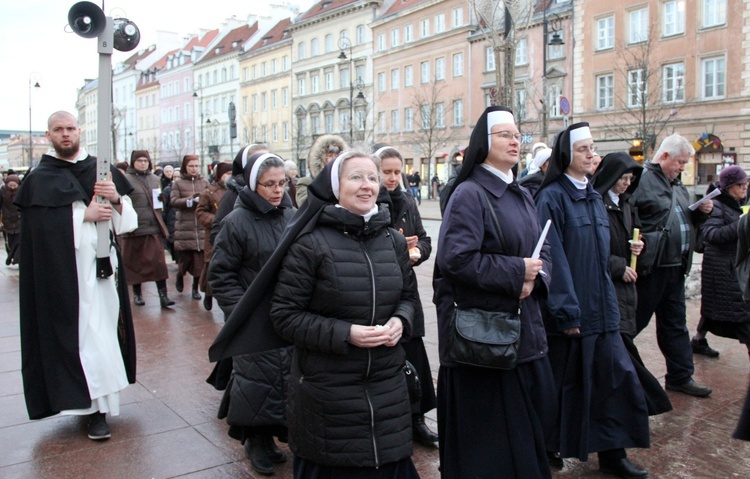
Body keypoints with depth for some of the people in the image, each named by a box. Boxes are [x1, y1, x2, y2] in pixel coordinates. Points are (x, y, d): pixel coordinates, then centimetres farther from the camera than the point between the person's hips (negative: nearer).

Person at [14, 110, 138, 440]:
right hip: (66, 272, -4)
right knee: (83, 333, -7)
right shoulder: (40, 179, 2)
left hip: (103, 264, 4)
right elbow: (41, 225, -11)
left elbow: (127, 219, 10)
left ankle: (100, 398, 20)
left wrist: (116, 200, -10)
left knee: (105, 327, 6)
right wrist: (83, 214, -13)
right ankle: (96, 408, -4)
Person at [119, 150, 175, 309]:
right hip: (134, 228, -3)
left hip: (154, 228, 3)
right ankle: (137, 294, 22)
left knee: (159, 262, -5)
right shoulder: (126, 179, -3)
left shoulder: (155, 179, 13)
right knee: (135, 263, 9)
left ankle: (163, 295, -5)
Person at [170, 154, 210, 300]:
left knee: (199, 260, -1)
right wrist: (191, 200, -15)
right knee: (185, 257, 2)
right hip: (184, 226, -1)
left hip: (202, 226, 1)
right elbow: (173, 201, -5)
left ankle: (195, 288, 13)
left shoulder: (204, 182, 9)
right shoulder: (178, 183, 5)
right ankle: (180, 275, 34)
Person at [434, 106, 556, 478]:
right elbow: (455, 258, -23)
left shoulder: (522, 196, 14)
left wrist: (535, 279, -7)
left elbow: (543, 252, 15)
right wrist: (516, 272, -16)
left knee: (528, 425, 15)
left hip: (523, 325, 8)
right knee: (486, 433, 3)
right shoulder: (469, 194, -12)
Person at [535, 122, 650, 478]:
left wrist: (608, 303, 15)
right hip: (568, 308, -7)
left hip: (601, 308, 7)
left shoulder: (594, 197, 13)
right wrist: (567, 311, -19)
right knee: (564, 382, 5)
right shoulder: (553, 197, -12)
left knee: (615, 375, 7)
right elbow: (553, 258, -17)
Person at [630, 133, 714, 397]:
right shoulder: (642, 180, -12)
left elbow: (687, 222, 25)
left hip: (675, 267, 9)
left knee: (675, 324, 15)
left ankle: (681, 376, 26)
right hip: (650, 267, -9)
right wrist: (643, 246, -27)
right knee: (635, 322, 2)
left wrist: (702, 212, 6)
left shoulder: (677, 185, 18)